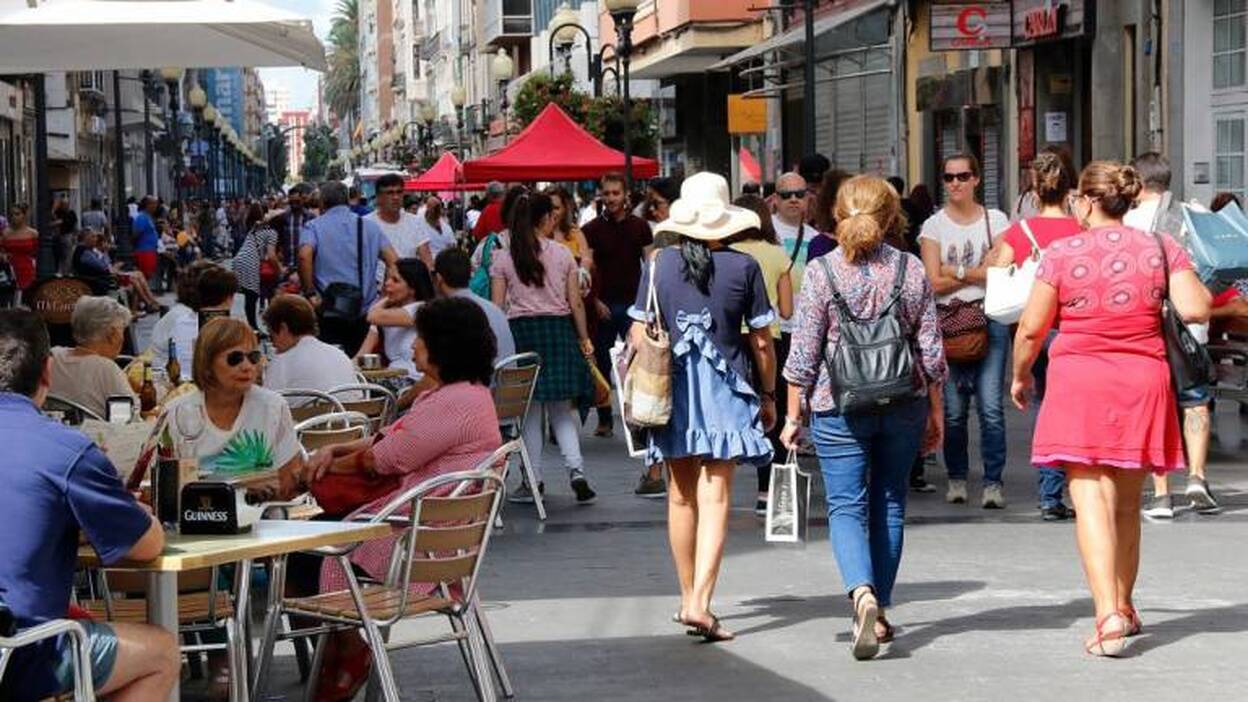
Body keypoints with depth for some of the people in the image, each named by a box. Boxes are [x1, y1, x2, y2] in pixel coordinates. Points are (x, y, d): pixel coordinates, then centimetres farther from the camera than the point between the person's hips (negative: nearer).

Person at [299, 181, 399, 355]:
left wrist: (310, 293, -11)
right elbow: (393, 260, -1)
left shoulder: (314, 226, 2)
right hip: (365, 313, 2)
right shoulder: (370, 226, 9)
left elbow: (304, 256, -19)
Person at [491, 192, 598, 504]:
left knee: (530, 411, 6)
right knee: (561, 409, 8)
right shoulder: (563, 255, 1)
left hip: (520, 330, 0)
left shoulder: (503, 258, 0)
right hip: (558, 329, 1)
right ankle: (576, 470, -7)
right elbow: (575, 303, 2)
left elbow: (497, 306, -2)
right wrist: (585, 339, 10)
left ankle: (534, 480, 8)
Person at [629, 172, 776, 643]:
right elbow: (762, 342, -1)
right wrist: (768, 395, 11)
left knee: (681, 495, 14)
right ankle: (700, 603, -14)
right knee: (715, 496, -3)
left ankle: (688, 597, 24)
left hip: (672, 388, 2)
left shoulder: (659, 264, -1)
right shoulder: (743, 267, -5)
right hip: (725, 390, -2)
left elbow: (639, 335, 2)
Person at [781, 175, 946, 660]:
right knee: (889, 505, 13)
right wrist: (935, 411, 14)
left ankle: (862, 594, -24)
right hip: (903, 405, 2)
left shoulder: (821, 272, -7)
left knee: (846, 505, 1)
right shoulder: (911, 270, -1)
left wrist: (793, 415, 4)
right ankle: (879, 612, 19)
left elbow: (803, 352, -5)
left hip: (838, 407, -2)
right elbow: (930, 350, 3)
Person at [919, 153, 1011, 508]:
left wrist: (954, 271, -4)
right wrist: (977, 274, -3)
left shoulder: (995, 220, 10)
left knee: (991, 405, -10)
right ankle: (957, 479, 13)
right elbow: (934, 282, -1)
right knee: (953, 408, 0)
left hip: (990, 319, -1)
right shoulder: (934, 225, 9)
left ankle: (993, 482, -7)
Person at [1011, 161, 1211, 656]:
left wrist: (1020, 376, 16)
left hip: (1079, 382, -3)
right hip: (1142, 380, 3)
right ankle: (1124, 607, 29)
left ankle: (1108, 615, -21)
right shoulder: (1161, 248, 3)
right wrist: (1193, 283, 17)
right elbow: (1195, 310, -6)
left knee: (1091, 499, -7)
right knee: (1127, 502, 17)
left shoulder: (1062, 254, -3)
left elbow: (1031, 328, -1)